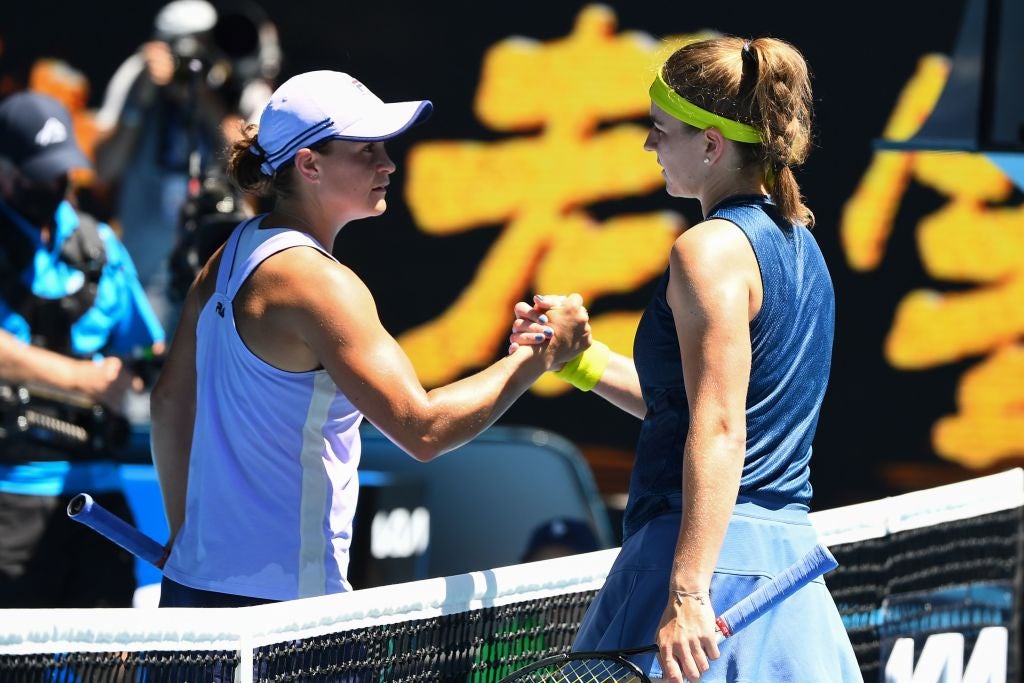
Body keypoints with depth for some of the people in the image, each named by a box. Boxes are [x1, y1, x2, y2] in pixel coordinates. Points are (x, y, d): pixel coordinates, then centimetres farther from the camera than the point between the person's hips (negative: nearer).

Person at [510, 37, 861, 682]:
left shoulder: (711, 249, -12)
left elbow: (719, 432, -20)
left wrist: (688, 592, -24)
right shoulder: (796, 242, 15)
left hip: (711, 556, -9)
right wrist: (582, 359, 19)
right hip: (788, 550, 9)